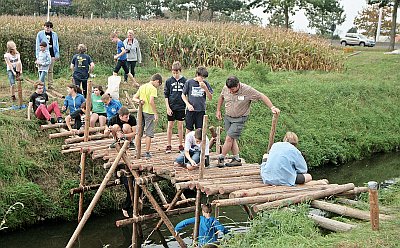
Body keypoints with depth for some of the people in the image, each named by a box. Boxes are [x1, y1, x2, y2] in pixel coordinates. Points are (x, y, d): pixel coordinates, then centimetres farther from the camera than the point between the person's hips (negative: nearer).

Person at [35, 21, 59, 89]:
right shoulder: (40, 34, 0)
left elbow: (56, 45, 14)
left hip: (52, 55, 2)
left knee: (50, 70, 8)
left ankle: (50, 84, 12)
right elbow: (38, 45, 2)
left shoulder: (54, 35, 7)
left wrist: (57, 55, 8)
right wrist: (38, 55, -4)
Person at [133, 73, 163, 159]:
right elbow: (151, 101, -21)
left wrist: (139, 101, -7)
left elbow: (134, 98, 11)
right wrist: (155, 113, -16)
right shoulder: (153, 88, -10)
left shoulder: (142, 87, 12)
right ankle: (147, 153, 3)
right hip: (149, 112, -6)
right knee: (148, 134, 1)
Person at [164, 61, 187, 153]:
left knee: (180, 126, 7)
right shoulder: (169, 81, -1)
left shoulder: (184, 81, 0)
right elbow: (166, 95, 1)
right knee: (170, 126, 4)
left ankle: (180, 145, 16)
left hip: (181, 107, 0)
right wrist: (168, 108, -5)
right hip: (171, 107, 0)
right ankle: (168, 146, 12)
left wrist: (187, 106, 3)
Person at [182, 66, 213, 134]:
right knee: (189, 130, 5)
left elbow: (210, 98, 1)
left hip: (201, 110, 1)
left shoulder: (205, 84, 2)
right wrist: (188, 104, -10)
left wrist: (205, 88, -13)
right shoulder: (189, 82, -2)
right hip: (190, 110, -1)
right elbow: (183, 95, 5)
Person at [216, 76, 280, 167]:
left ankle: (221, 158, 5)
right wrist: (218, 110, 15)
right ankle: (236, 159, 16)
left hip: (239, 119, -5)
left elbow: (262, 96, -15)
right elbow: (221, 97, 14)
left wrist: (272, 107, -19)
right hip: (227, 117, 5)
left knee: (229, 138, -11)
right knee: (232, 139, 5)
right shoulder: (225, 88, -7)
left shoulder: (247, 90, -20)